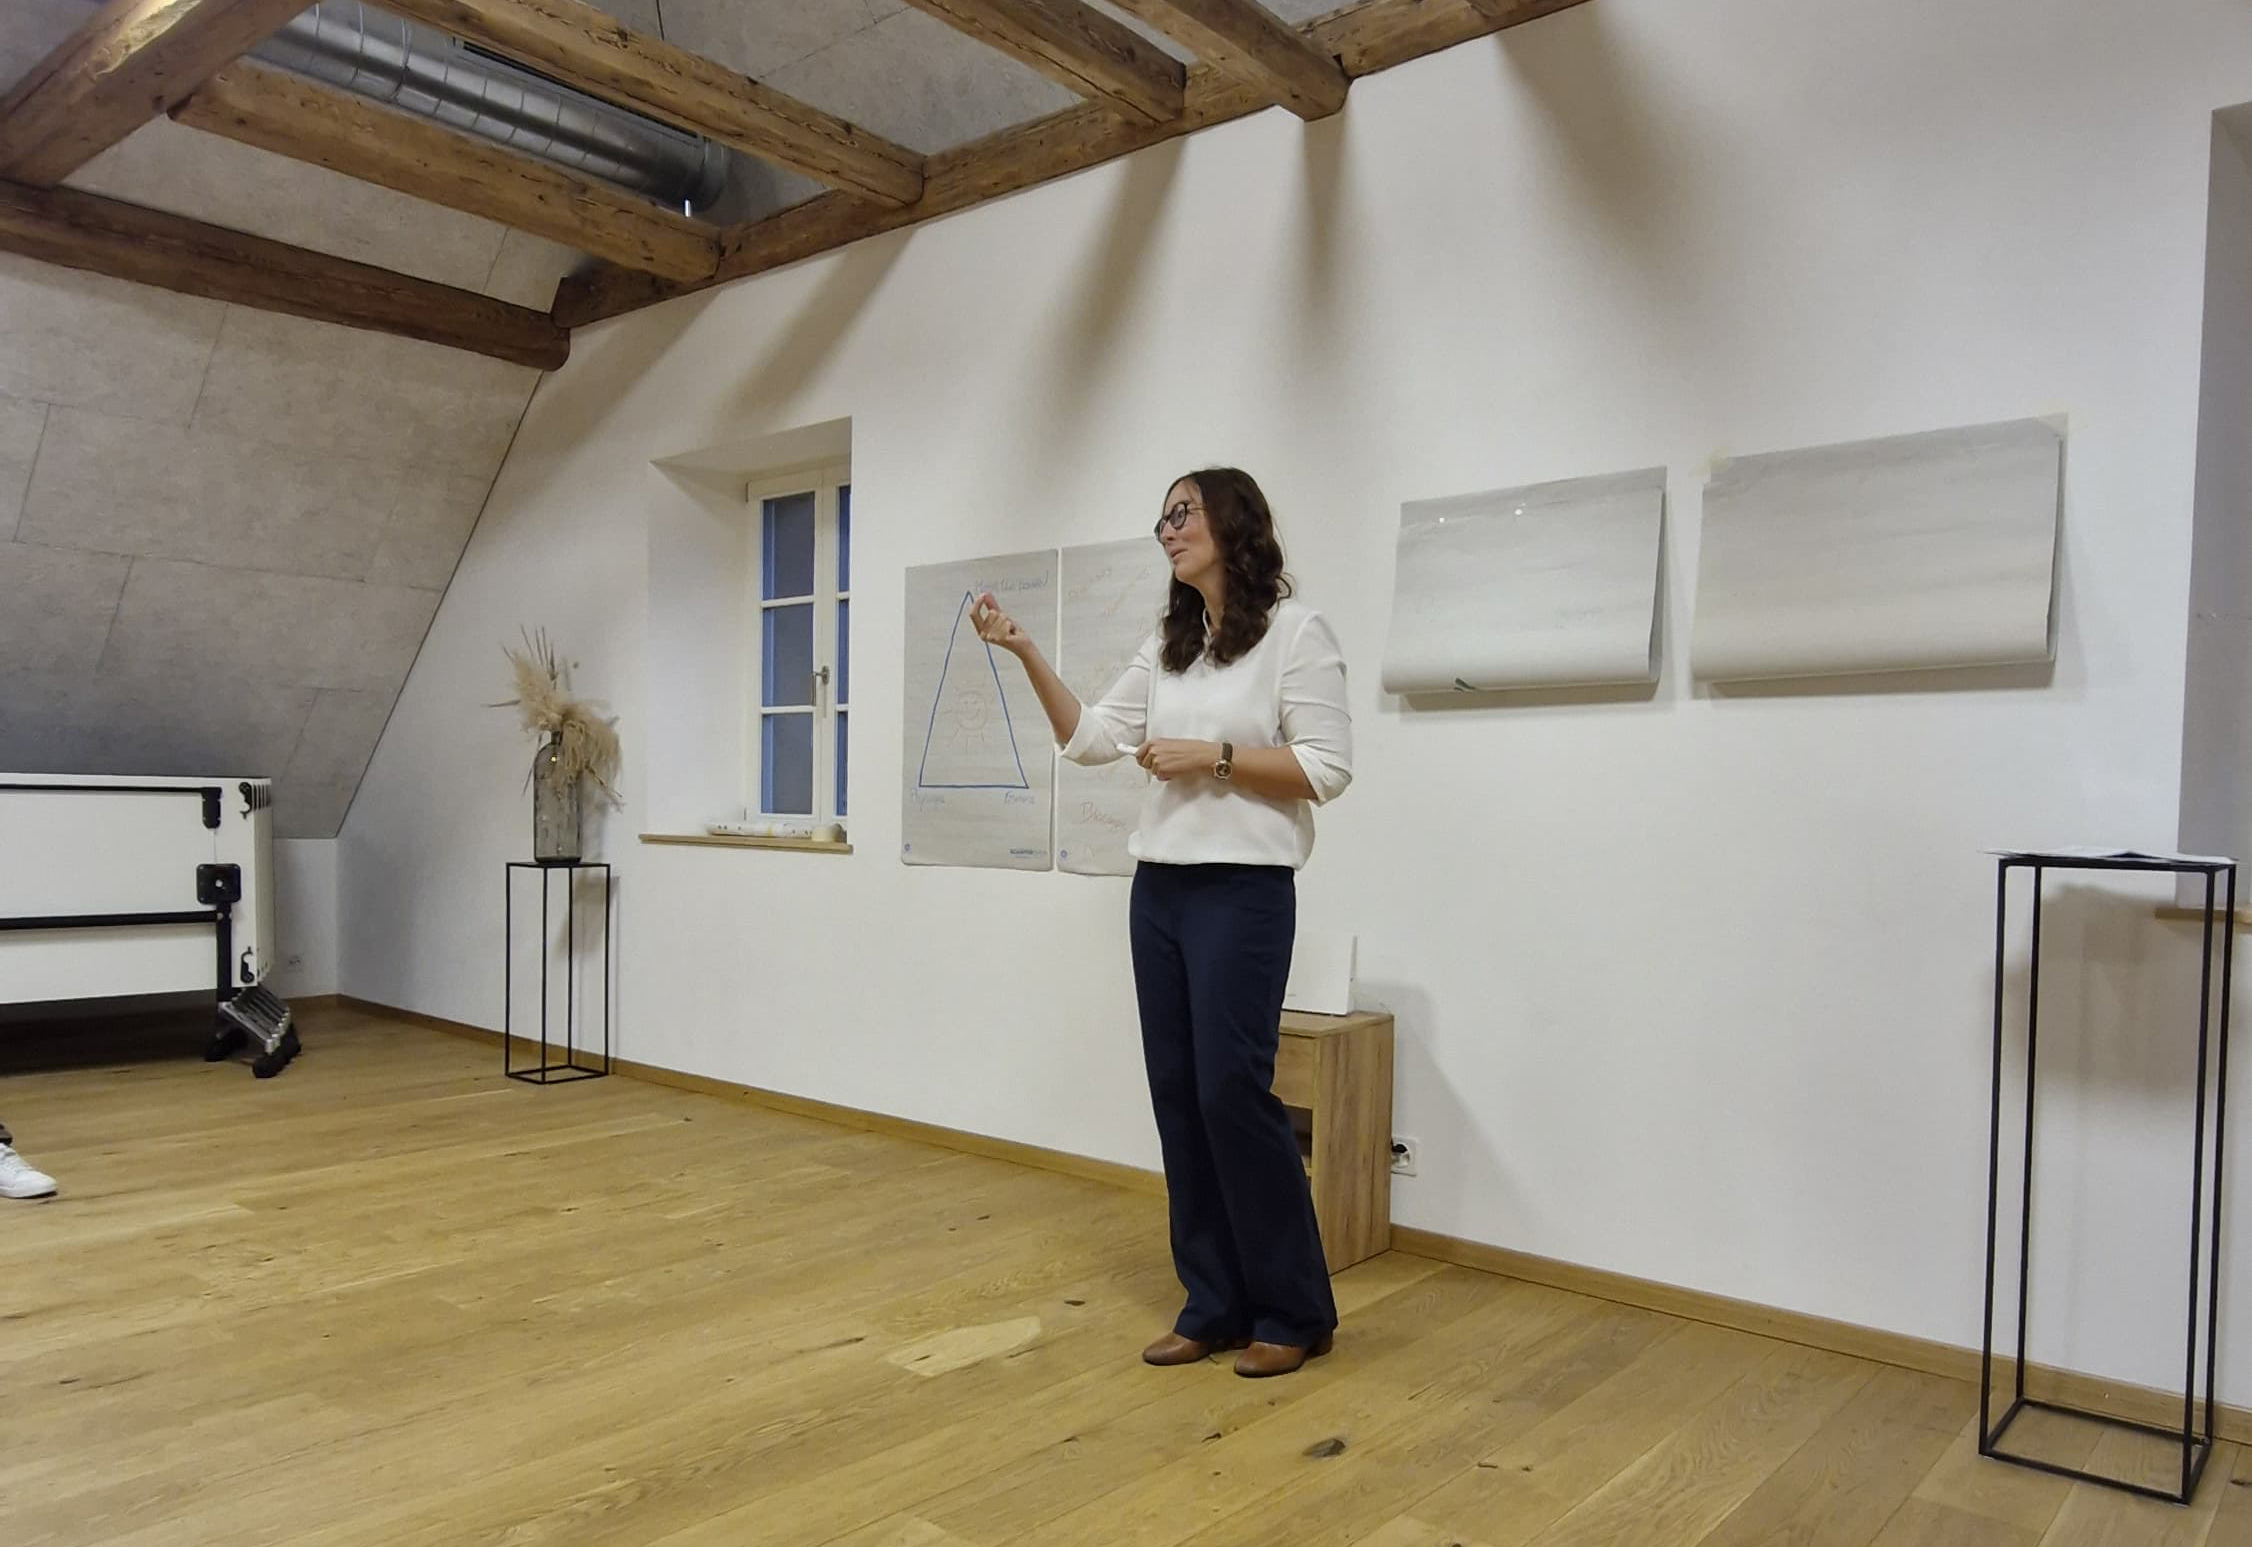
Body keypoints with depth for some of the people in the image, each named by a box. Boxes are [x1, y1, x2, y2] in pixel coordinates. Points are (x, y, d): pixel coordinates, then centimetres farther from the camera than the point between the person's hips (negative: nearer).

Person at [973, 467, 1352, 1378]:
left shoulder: (1295, 631, -5)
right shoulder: (1166, 646, 14)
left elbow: (1327, 771, -11)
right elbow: (1089, 738, 9)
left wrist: (1211, 757, -15)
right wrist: (1025, 654, -1)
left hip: (1244, 892, -7)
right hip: (1159, 889, 7)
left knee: (1232, 1090, -7)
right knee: (1178, 1095, 7)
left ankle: (1295, 1311, 11)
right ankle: (1215, 1304, 19)